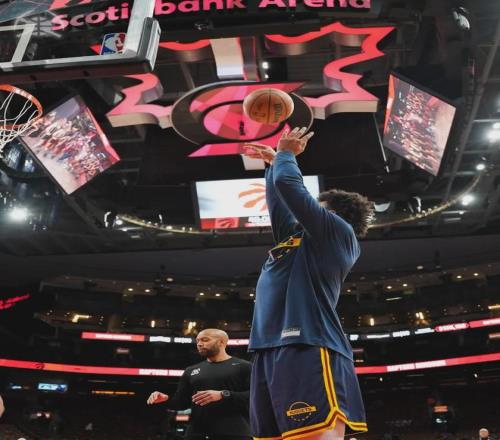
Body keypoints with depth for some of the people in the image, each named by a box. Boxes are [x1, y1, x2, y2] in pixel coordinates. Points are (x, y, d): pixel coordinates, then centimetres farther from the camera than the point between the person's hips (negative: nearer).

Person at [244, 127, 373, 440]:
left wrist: (286, 154, 19)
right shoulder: (299, 239, 28)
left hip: (308, 349, -9)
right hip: (271, 350, 9)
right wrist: (275, 161, 47)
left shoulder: (338, 232, 6)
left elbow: (289, 185, 0)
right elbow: (279, 203, 41)